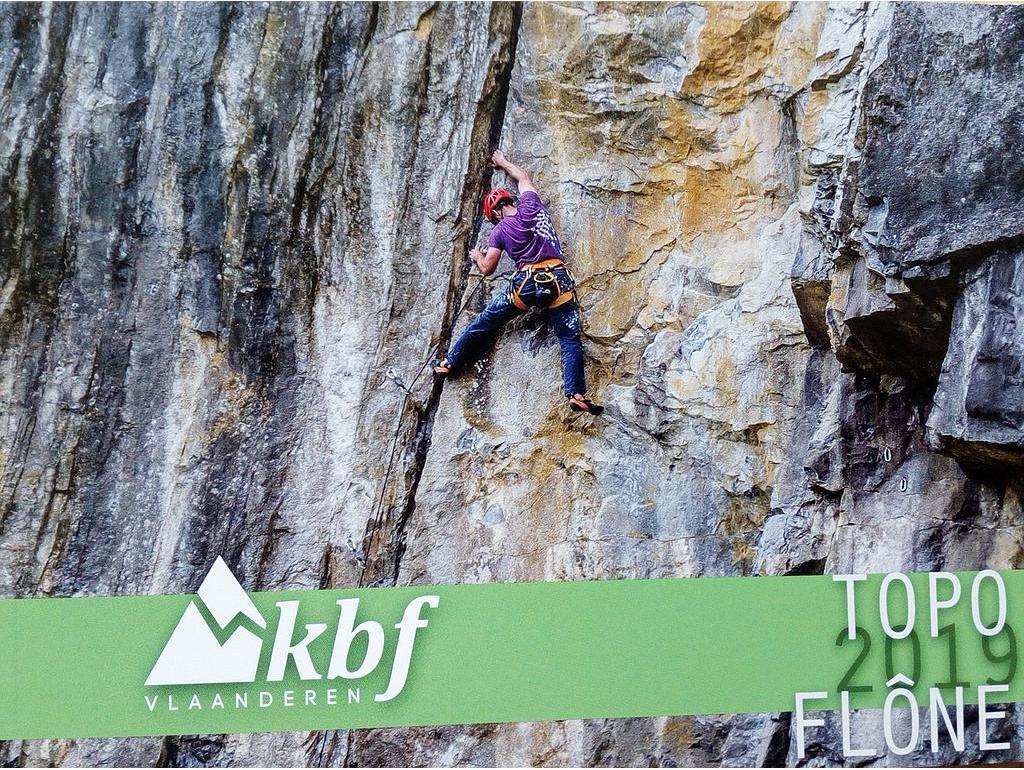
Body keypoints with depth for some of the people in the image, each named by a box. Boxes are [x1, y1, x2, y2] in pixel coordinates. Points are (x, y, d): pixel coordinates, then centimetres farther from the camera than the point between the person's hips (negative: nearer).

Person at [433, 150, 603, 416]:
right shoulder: (531, 205, 11)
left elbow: (487, 269, 8)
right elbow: (524, 177, 32)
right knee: (570, 340, -4)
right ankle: (576, 394, -18)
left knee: (483, 324, 17)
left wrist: (477, 256, 31)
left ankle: (450, 362, 26)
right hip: (558, 280, 1)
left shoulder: (500, 231, 7)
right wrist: (504, 163, 49)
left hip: (525, 284, -1)